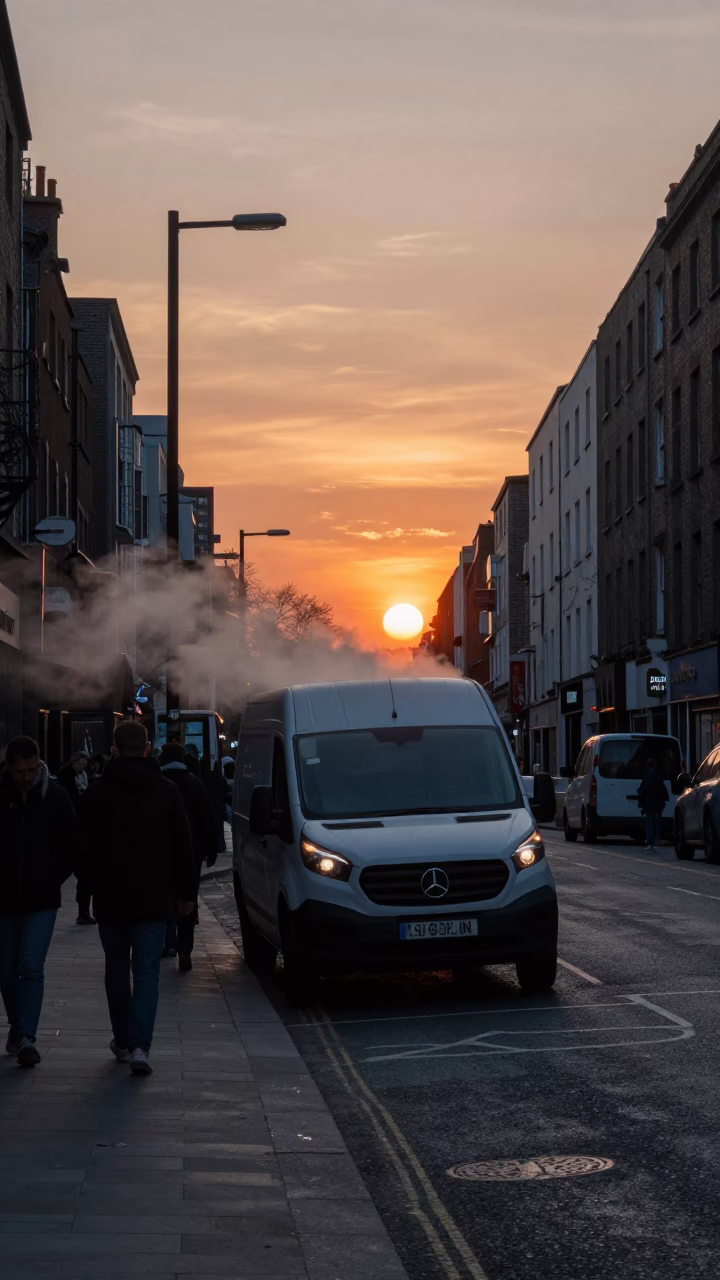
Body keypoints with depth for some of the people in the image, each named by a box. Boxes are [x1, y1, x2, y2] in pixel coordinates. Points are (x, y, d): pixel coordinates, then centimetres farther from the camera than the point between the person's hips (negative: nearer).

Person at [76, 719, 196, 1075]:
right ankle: (139, 1046, -14)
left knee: (117, 971, 15)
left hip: (110, 898, 0)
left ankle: (123, 1041, 21)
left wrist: (94, 883, 15)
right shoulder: (166, 791, -2)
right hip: (153, 899, 0)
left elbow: (84, 847, -1)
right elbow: (183, 847, 2)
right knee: (146, 972, 0)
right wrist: (186, 892, 11)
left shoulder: (99, 792, -4)